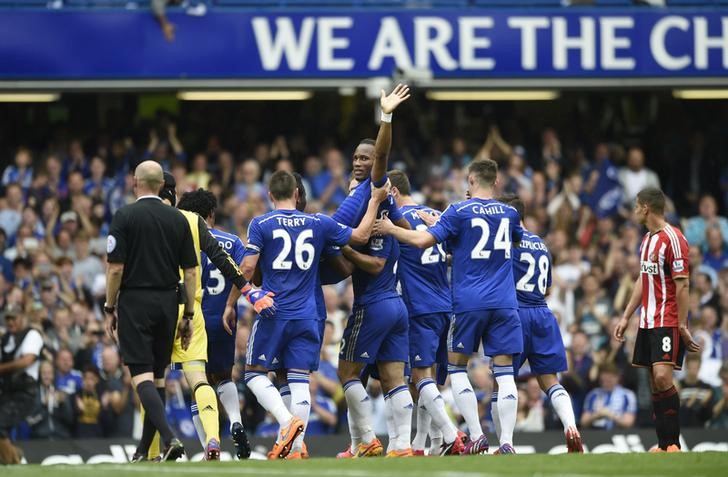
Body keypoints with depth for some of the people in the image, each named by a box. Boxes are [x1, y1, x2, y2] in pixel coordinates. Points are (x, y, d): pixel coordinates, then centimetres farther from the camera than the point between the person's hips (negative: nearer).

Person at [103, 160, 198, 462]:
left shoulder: (125, 216, -6)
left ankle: (169, 438, -27)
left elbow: (116, 268, -10)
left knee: (142, 375, -7)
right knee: (157, 375, 14)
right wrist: (188, 315, 10)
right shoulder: (178, 219, 5)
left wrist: (109, 309, 0)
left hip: (134, 302, -4)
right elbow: (190, 272, 4)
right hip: (167, 302, 4)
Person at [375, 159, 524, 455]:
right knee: (504, 372, 1)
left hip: (469, 302, -3)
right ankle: (506, 442, -7)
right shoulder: (509, 214, 9)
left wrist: (391, 229, 4)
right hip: (504, 303, 3)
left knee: (456, 367, 9)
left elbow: (423, 240, -12)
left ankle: (476, 435, -2)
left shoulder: (459, 212, -4)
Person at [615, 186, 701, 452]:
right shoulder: (647, 240, 16)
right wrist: (626, 317, 22)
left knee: (662, 377, -19)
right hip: (647, 321, 9)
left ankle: (673, 443, -14)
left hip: (668, 322, -9)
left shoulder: (673, 239, -12)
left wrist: (682, 326, -18)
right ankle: (664, 446, 7)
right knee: (655, 382, 5)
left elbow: (682, 285, -15)